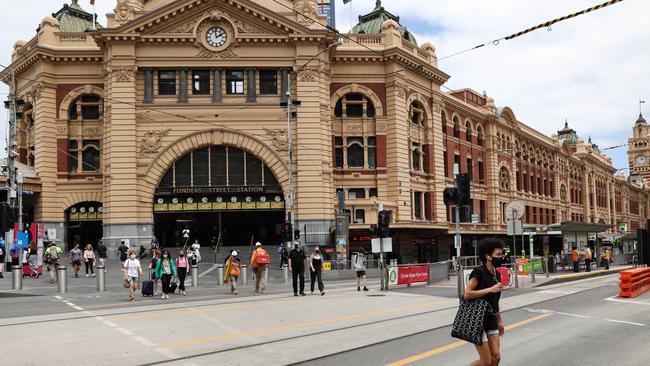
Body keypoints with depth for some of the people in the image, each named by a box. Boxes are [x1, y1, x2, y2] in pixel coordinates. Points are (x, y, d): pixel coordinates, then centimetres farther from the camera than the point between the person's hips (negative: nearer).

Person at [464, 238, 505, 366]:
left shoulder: (497, 274, 9)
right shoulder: (479, 272, -15)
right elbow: (467, 294, -21)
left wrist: (499, 321, 21)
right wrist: (491, 289, -21)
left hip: (491, 321, 8)